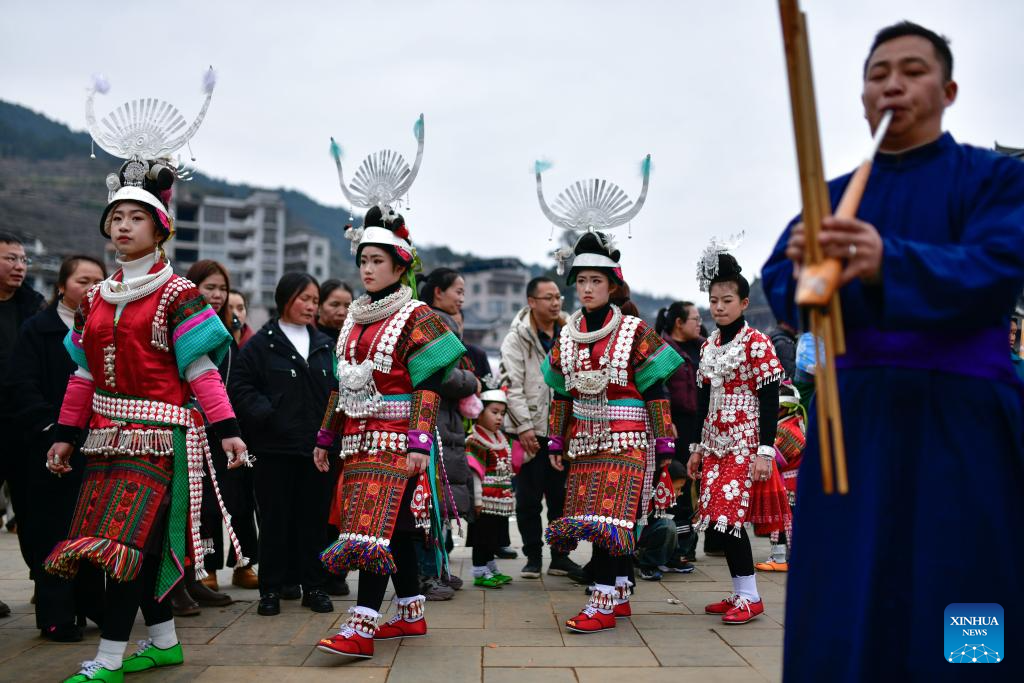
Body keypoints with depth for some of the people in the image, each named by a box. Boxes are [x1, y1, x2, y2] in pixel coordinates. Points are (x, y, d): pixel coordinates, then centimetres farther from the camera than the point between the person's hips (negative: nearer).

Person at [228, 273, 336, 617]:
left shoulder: (324, 345, 12)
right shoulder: (261, 343, 0)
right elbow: (239, 385, -4)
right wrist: (265, 414, -15)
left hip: (318, 446, 3)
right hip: (275, 447, -3)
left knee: (314, 516, 8)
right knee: (275, 518, 4)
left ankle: (314, 585, 18)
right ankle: (272, 588, 14)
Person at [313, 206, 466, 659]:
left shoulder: (416, 317, -6)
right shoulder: (354, 319, 15)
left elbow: (428, 386, -12)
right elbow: (342, 383, 19)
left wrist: (420, 443, -19)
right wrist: (326, 437, 18)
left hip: (397, 440, -7)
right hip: (359, 439, 7)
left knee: (376, 525, -13)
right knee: (395, 528, 12)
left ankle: (361, 630, -14)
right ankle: (411, 616, 22)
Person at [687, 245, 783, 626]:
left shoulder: (756, 343, -8)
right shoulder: (708, 346, 12)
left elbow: (770, 401, -11)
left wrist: (765, 451, -16)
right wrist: (696, 446, 14)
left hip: (745, 444, -6)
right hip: (715, 444, 7)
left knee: (729, 518, -11)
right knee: (717, 519, 5)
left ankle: (750, 598, 1)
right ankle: (741, 594, 16)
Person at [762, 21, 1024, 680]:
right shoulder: (835, 196, 14)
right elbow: (780, 283, 0)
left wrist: (888, 263, -34)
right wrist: (807, 269, -25)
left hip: (961, 419, -3)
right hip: (854, 415, 3)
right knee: (845, 610, 3)